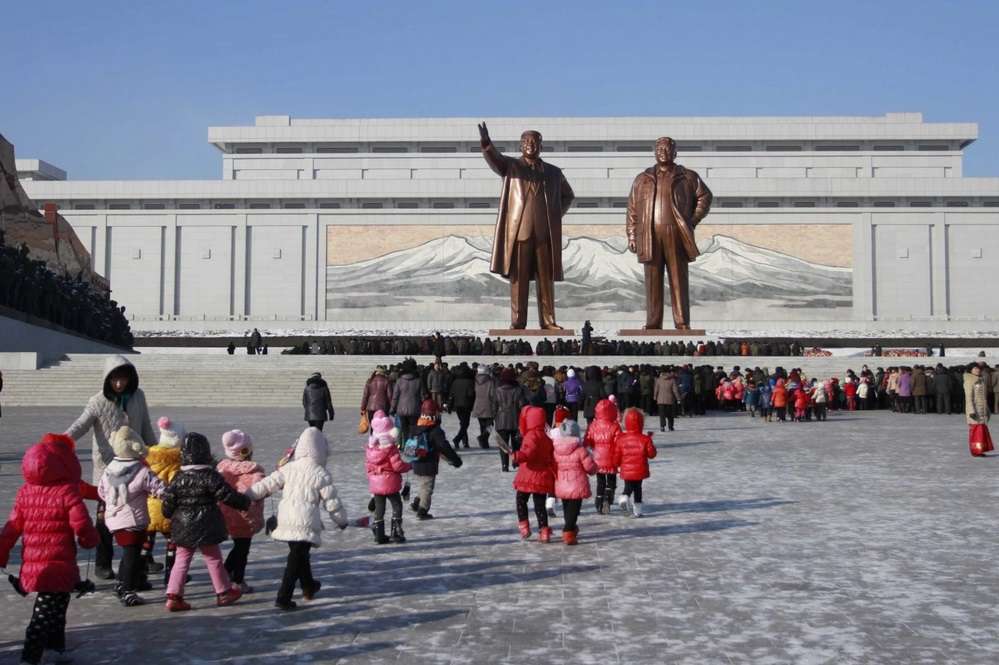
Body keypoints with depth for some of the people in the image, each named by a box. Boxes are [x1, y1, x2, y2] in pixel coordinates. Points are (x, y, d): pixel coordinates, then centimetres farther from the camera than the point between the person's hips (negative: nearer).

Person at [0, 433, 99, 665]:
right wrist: (90, 540, 2)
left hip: (32, 566, 7)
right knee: (45, 616, -1)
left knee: (53, 611, 24)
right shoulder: (67, 492, -14)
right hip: (59, 567, -7)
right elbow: (82, 526, -19)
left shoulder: (25, 492, 4)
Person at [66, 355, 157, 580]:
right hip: (107, 464, -4)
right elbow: (80, 425, -20)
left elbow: (146, 428, 12)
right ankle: (102, 564, 8)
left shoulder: (138, 396, 2)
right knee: (106, 513, -2)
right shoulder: (98, 402, -10)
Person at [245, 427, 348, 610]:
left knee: (299, 554, 23)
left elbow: (267, 484, 1)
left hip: (286, 520, 5)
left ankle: (309, 587, 41)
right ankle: (283, 598, -9)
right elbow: (332, 502, -3)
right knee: (296, 560, -2)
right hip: (306, 523, -5)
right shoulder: (321, 475, -8)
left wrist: (246, 496, 11)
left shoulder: (288, 468, 3)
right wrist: (342, 520, 13)